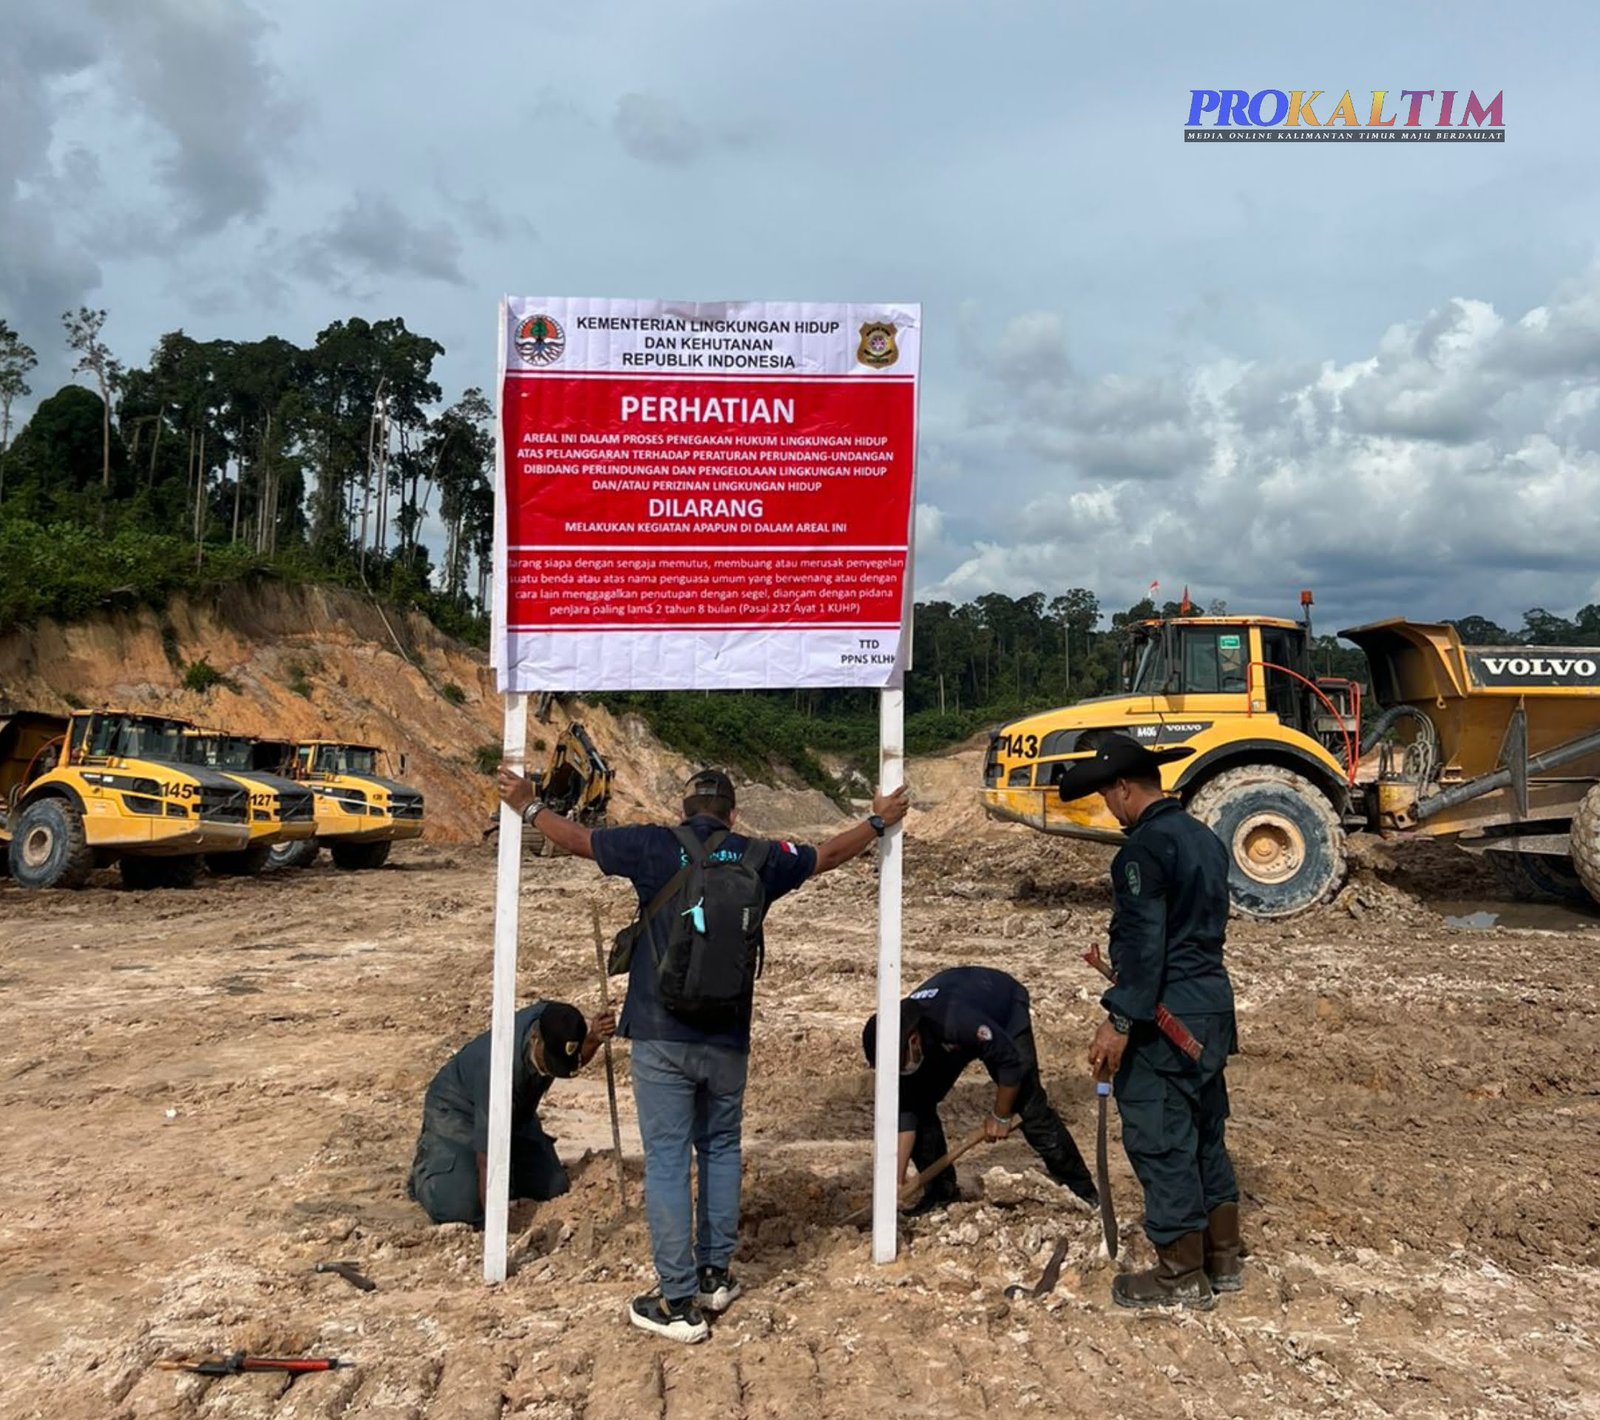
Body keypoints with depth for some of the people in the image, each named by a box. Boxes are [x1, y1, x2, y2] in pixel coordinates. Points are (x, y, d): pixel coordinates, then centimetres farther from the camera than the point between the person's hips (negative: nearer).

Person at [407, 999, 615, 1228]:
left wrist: (594, 1038, -23)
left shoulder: (554, 1019, -25)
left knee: (555, 1190, -4)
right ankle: (428, 1163, 9)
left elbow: (576, 1062, 0)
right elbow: (487, 1159, -37)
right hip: (458, 1110, -6)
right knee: (459, 1206, -23)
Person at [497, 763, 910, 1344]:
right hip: (728, 1039, 3)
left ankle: (678, 1303, 7)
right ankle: (715, 1275, 28)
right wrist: (879, 821, 33)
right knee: (721, 1149, 21)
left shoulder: (656, 847, -4)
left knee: (667, 1161, 3)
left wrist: (528, 807, 23)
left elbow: (578, 838, 6)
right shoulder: (759, 857, 2)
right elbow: (830, 853, 17)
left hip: (661, 1036, -2)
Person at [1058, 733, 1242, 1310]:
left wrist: (1119, 1021, -20)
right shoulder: (1204, 838, 12)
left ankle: (1183, 1277, 11)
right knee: (1205, 1132, 18)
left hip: (1164, 1017, -10)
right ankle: (1222, 1259, 29)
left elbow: (1144, 942, -22)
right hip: (1213, 1002, 10)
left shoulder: (1145, 847, -17)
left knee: (1159, 1139, 1)